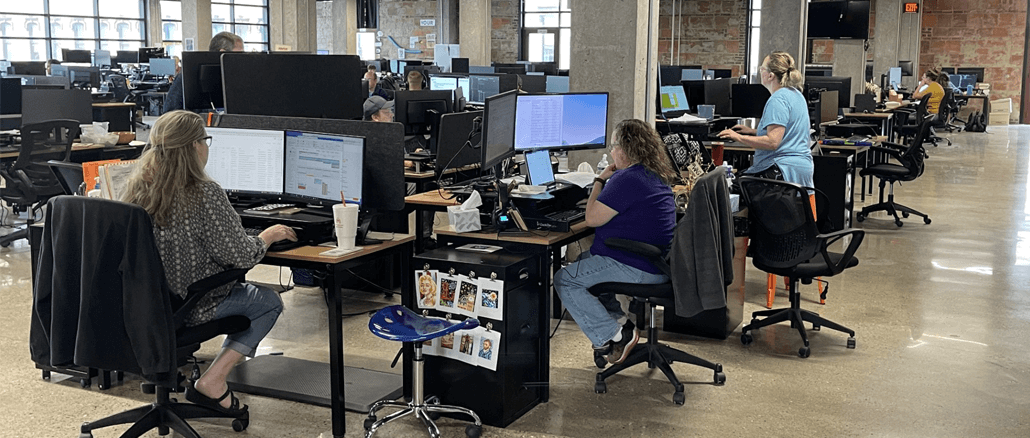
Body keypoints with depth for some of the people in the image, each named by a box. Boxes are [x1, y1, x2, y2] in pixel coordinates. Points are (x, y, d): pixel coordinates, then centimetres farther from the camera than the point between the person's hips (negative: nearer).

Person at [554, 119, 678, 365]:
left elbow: (592, 218, -17)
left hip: (637, 269, -11)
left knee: (565, 280, -5)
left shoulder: (627, 179, -22)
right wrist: (606, 181, 13)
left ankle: (612, 336, -8)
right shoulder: (657, 175, 12)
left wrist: (600, 181, -5)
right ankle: (617, 320, 21)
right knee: (585, 260, 28)